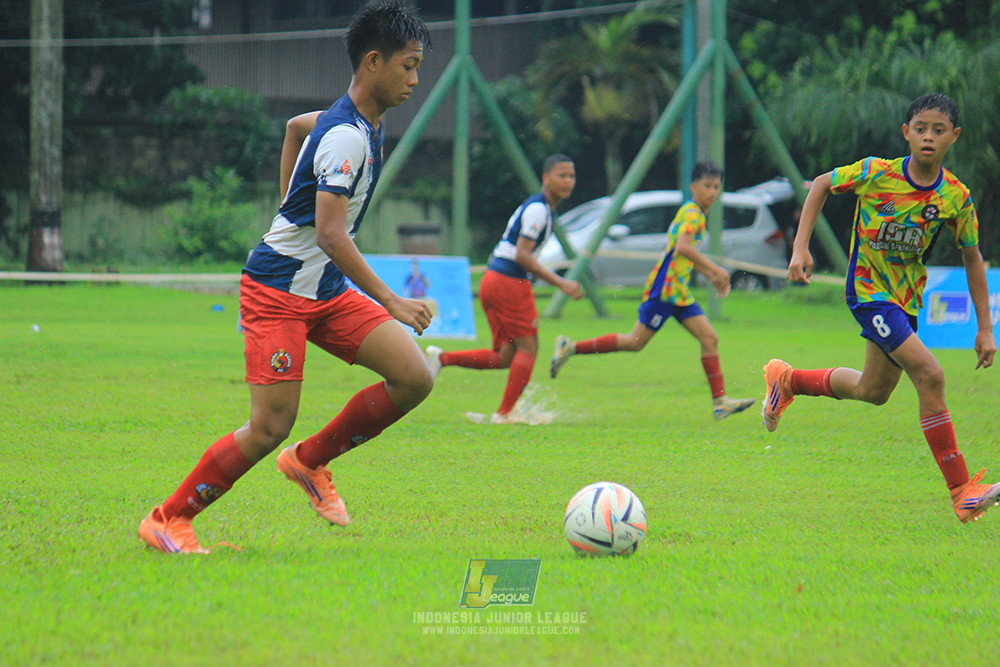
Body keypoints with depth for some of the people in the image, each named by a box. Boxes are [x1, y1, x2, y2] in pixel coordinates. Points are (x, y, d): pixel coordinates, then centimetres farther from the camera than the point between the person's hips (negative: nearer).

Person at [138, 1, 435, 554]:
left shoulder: (362, 120, 8)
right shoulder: (347, 137, -21)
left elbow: (296, 127, 30)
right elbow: (331, 234, -28)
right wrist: (390, 303, -28)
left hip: (327, 293, 9)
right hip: (278, 292, -9)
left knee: (414, 378, -7)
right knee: (271, 426, -12)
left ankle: (310, 461, 11)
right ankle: (166, 521, 5)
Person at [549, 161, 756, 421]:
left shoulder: (696, 214, 19)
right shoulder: (691, 213, -12)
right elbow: (682, 247, -28)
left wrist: (711, 276, 26)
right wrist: (715, 269, -27)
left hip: (680, 291, 10)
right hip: (665, 286, -10)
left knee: (710, 338, 0)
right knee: (636, 342, -8)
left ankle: (720, 401, -3)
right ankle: (572, 347, 1)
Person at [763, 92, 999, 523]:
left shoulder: (956, 197, -9)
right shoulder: (876, 174, -18)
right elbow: (821, 185, -2)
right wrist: (800, 248, -9)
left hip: (907, 297, 6)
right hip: (868, 290, -6)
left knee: (872, 392, 19)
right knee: (929, 375, -21)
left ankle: (787, 380, 45)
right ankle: (961, 491, -19)